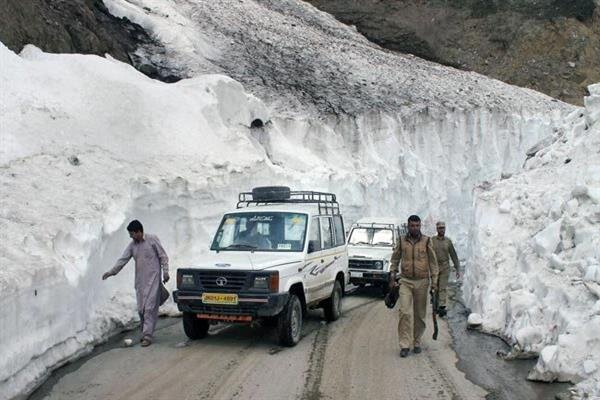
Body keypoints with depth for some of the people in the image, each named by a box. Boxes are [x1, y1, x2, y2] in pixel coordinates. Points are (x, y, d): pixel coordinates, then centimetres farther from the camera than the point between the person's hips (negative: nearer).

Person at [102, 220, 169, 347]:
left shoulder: (152, 240, -5)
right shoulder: (132, 245, 10)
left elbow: (163, 256, -3)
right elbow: (123, 259, 8)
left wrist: (165, 272, -9)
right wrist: (112, 271, -3)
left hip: (153, 279, -6)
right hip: (140, 281, 6)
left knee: (149, 307, -11)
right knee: (140, 308, 6)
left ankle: (147, 336, -12)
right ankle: (145, 332, 21)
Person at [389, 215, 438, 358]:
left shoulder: (426, 241, -1)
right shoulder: (402, 241, 2)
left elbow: (433, 262, 2)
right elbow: (395, 260, 11)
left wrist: (434, 281, -1)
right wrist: (392, 278, 6)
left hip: (422, 282, 0)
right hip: (405, 281, 0)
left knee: (420, 314, 8)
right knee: (405, 312, -10)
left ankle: (417, 342, 22)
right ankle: (405, 345, -8)